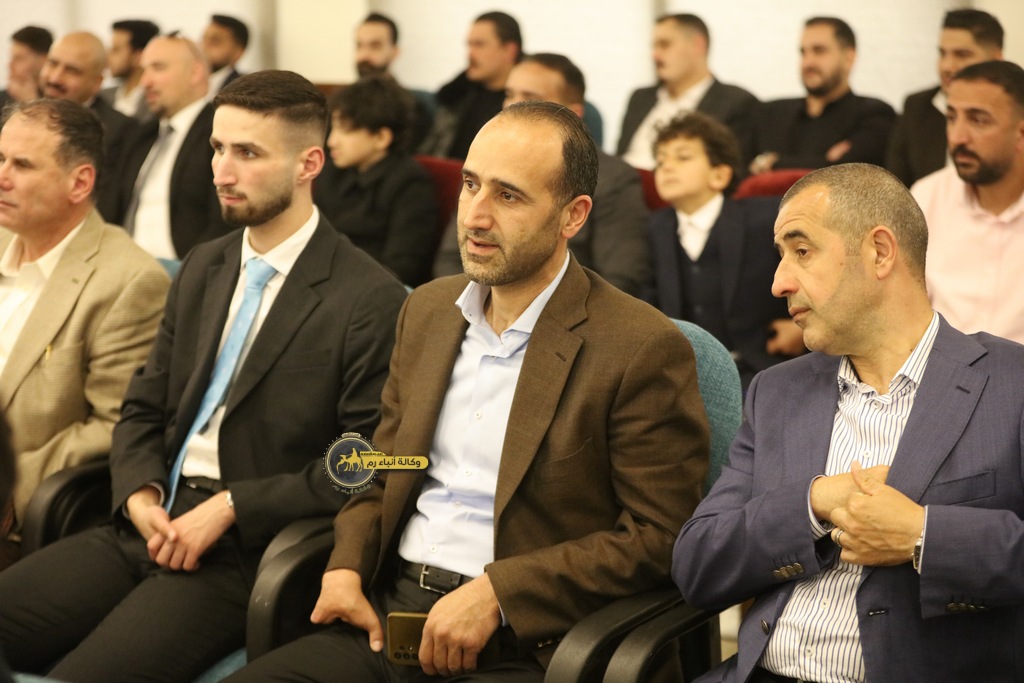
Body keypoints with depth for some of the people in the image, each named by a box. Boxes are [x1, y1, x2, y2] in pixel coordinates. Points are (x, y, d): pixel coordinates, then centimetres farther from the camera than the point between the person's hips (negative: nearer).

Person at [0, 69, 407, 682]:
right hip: (150, 523, 7)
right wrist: (140, 494, -2)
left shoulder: (372, 301, -9)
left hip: (247, 551, -7)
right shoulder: (202, 268, 15)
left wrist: (230, 507, -14)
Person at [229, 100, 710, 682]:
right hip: (386, 616, 6)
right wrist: (346, 567, 2)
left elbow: (658, 536, -11)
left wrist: (495, 593, -16)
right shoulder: (428, 309, 13)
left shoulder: (644, 350, -9)